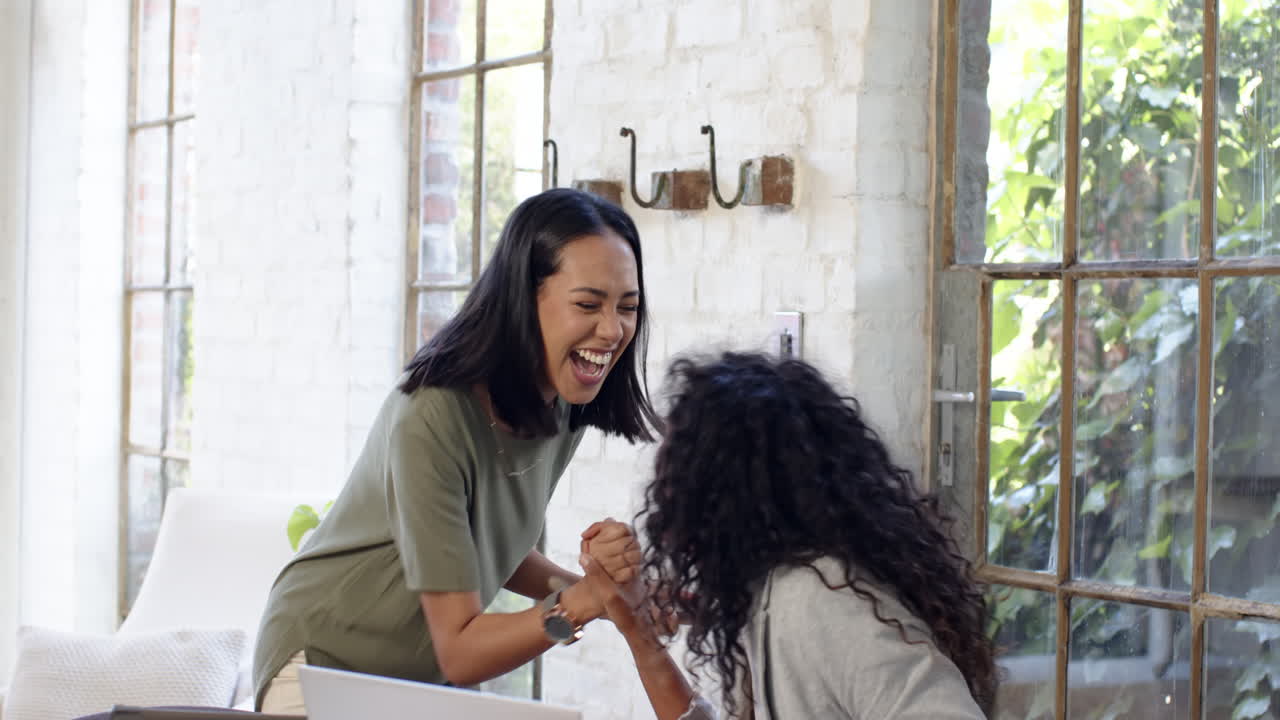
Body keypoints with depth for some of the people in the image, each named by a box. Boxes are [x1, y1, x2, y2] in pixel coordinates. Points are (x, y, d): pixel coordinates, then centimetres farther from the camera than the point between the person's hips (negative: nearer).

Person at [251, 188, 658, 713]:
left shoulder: (564, 407, -7)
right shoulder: (432, 421, -28)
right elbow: (459, 653, -25)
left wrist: (586, 587, -11)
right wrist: (583, 599, -36)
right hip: (325, 669, -6)